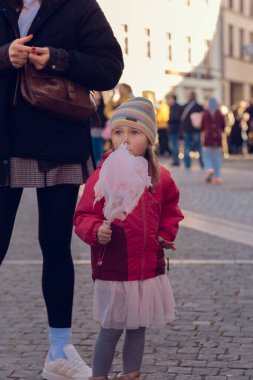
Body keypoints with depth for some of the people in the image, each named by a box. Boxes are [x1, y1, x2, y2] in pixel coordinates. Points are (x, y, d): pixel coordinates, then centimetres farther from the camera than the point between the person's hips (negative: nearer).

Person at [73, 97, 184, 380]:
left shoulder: (160, 177, 4)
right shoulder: (102, 176, -11)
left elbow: (170, 210, 21)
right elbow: (84, 215, -11)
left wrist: (165, 235, 8)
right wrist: (96, 231, -29)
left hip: (149, 269, 5)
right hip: (112, 270, -4)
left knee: (138, 328, 16)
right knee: (110, 330, 4)